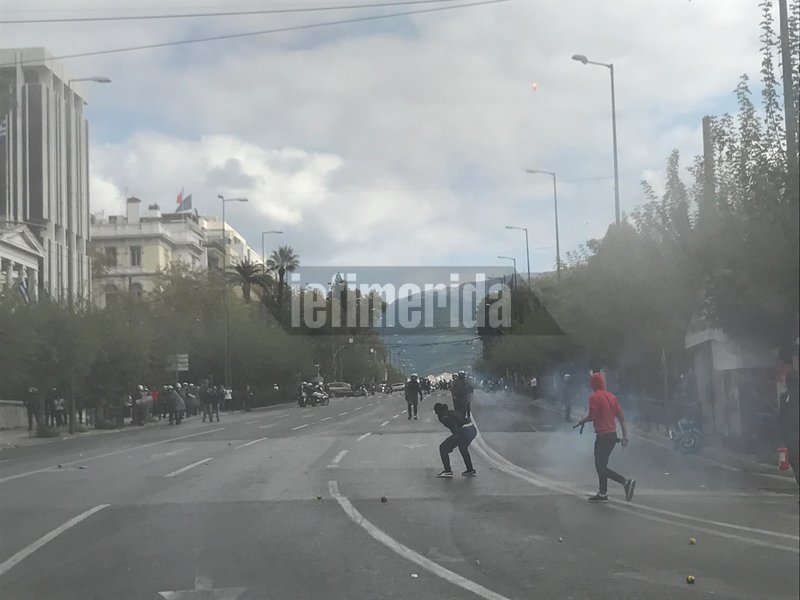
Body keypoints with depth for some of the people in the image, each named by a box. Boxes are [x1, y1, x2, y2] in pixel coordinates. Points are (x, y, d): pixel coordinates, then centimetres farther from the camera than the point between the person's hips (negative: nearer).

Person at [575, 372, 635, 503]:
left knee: (602, 468, -5)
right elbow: (621, 416, 9)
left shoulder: (594, 397, -12)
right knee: (600, 465, 18)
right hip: (613, 435, 8)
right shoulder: (611, 396, 10)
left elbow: (592, 416, -20)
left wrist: (582, 421, 1)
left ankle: (626, 482, -18)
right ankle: (603, 493, 22)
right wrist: (625, 435, 10)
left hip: (603, 435, -8)